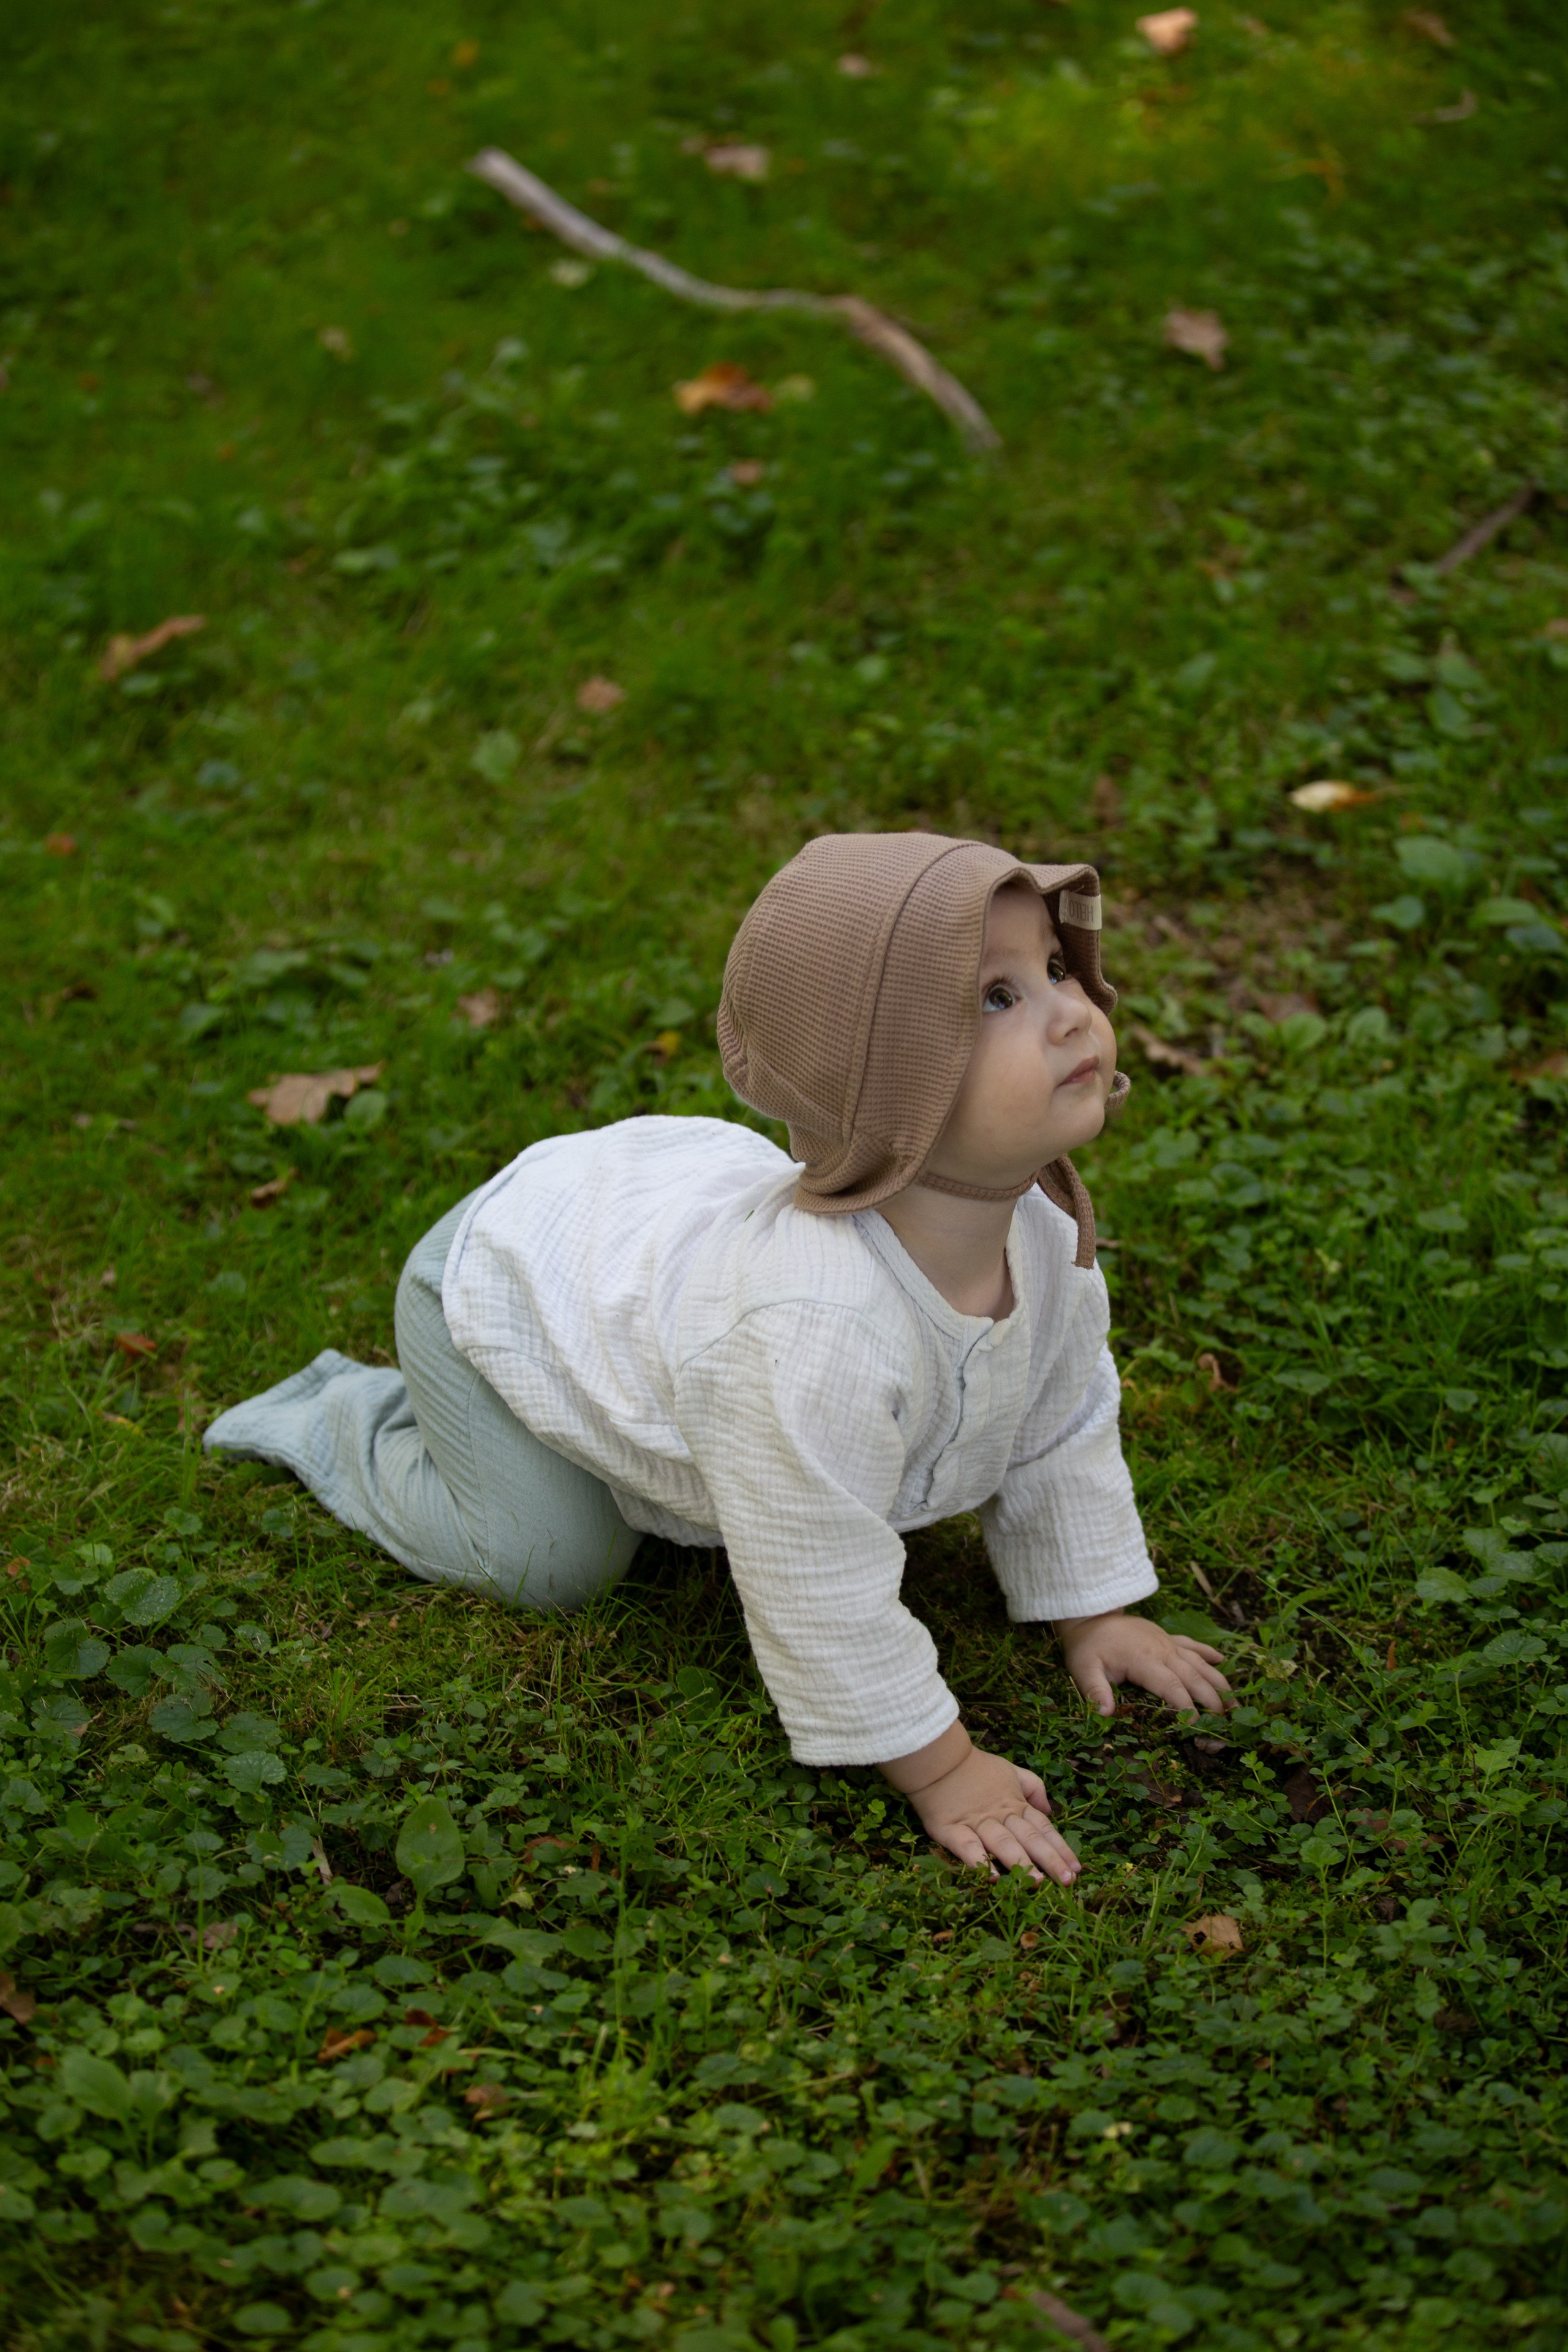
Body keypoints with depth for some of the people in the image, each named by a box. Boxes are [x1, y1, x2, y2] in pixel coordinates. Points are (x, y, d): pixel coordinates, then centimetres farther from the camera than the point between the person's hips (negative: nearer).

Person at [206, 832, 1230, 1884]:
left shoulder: (1048, 1239, -25)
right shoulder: (814, 1326, -51)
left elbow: (1064, 1434, -5)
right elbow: (821, 1591, -42)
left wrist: (1097, 1614, 0)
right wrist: (938, 1770, -32)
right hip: (504, 1278, -7)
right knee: (555, 1556, -12)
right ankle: (347, 1422, 12)